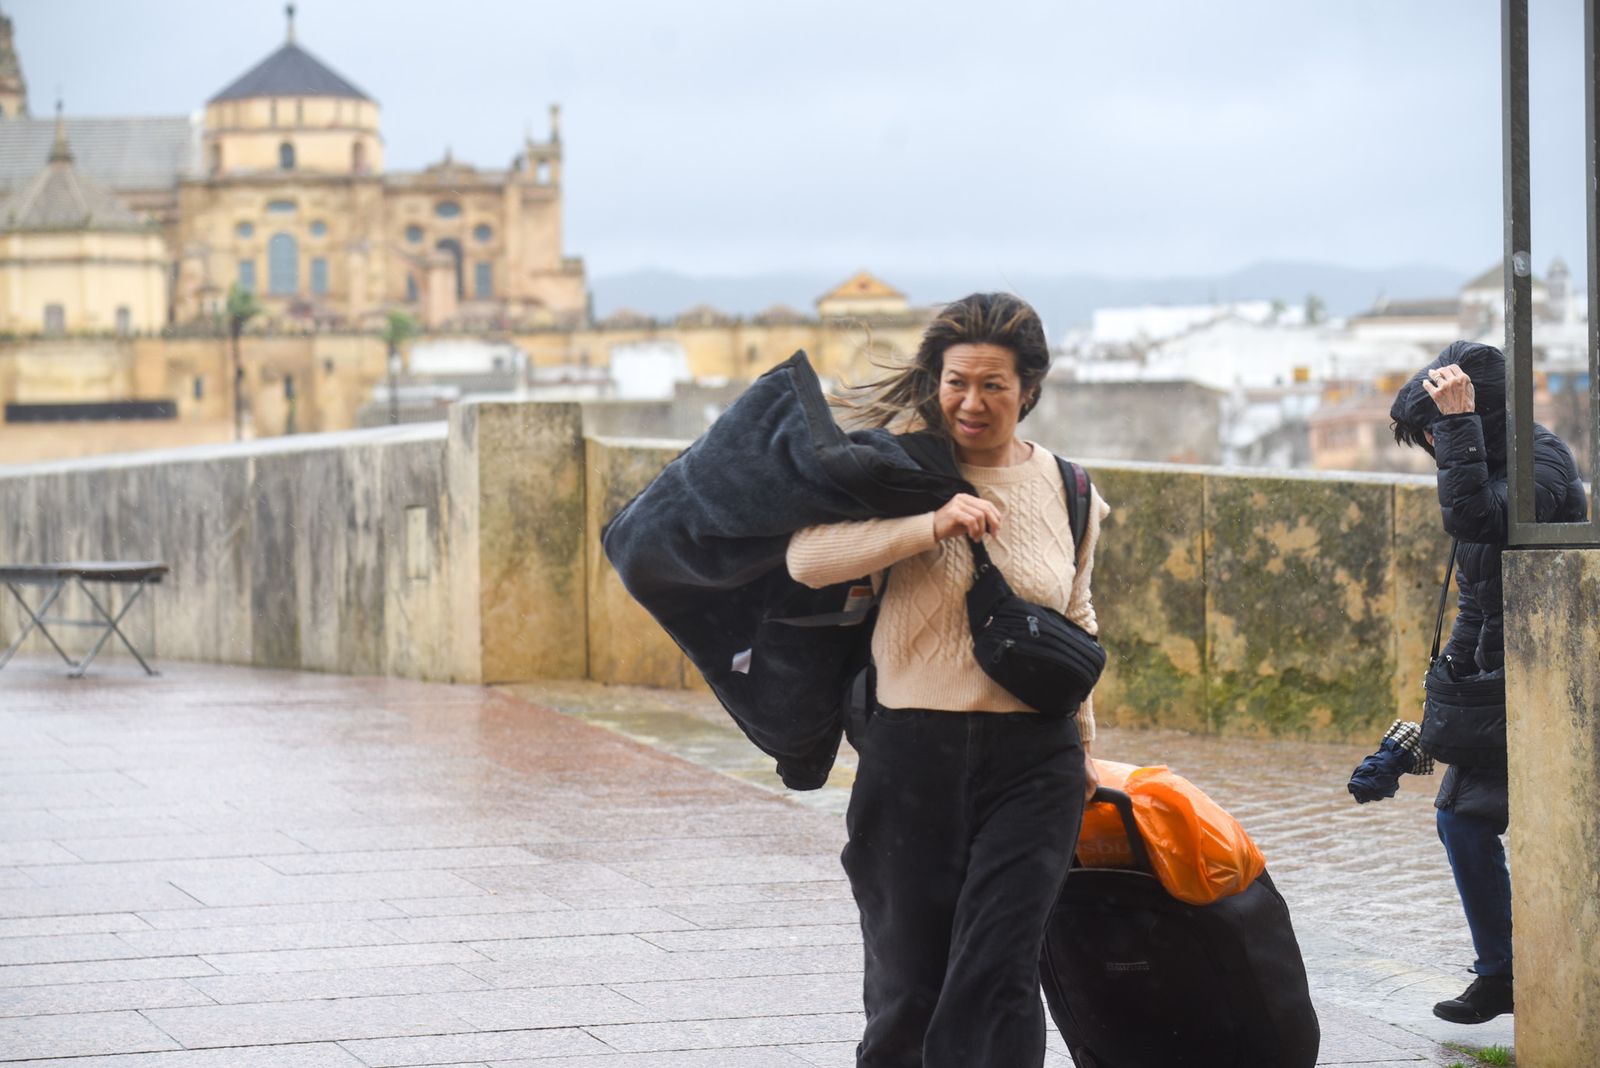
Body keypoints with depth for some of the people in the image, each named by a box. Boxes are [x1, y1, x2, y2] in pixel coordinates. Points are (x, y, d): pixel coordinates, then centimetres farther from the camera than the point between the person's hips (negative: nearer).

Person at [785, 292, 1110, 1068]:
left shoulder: (1066, 491, 8)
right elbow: (807, 555, -18)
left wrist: (1082, 741, 26)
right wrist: (931, 525, -26)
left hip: (1032, 760, 1)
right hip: (912, 750, -1)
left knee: (997, 979, -10)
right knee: (907, 985, 6)